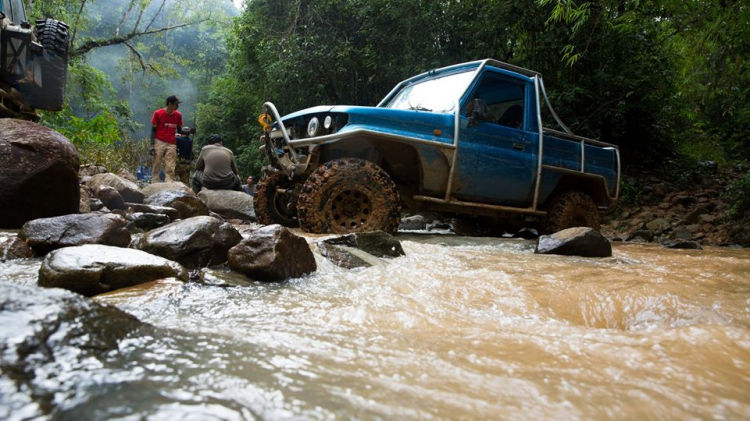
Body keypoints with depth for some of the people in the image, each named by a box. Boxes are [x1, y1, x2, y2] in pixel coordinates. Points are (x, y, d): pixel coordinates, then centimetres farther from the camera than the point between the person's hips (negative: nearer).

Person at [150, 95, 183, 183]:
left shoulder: (178, 115, 6)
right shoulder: (158, 113, -2)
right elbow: (153, 129, 1)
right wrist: (152, 144, -6)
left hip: (172, 144, 2)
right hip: (159, 142, -2)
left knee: (170, 168, -3)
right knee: (156, 165, 1)